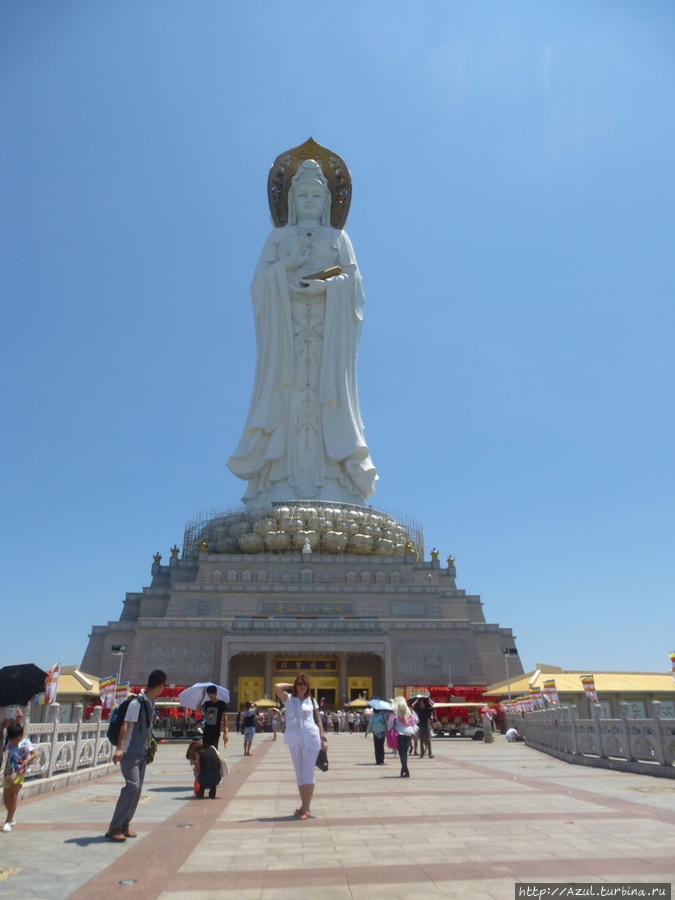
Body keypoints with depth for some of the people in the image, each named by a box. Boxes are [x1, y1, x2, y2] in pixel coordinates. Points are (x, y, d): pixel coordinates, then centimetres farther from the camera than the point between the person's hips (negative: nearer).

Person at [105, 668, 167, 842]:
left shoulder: (151, 702, 9)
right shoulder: (136, 703, -17)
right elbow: (125, 726, -23)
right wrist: (120, 748, -34)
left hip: (142, 753, 8)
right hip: (130, 752, -8)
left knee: (137, 789, 8)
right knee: (132, 786, -15)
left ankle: (124, 826, 18)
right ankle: (114, 828, -7)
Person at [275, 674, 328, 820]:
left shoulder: (311, 701, 11)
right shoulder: (289, 699, 8)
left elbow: (318, 720, 13)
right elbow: (277, 687, -9)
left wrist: (323, 738, 7)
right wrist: (291, 686, 5)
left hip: (311, 738, -1)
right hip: (294, 740, 1)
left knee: (308, 773, -5)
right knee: (299, 774, 8)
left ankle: (305, 808, -4)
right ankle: (304, 806, 17)